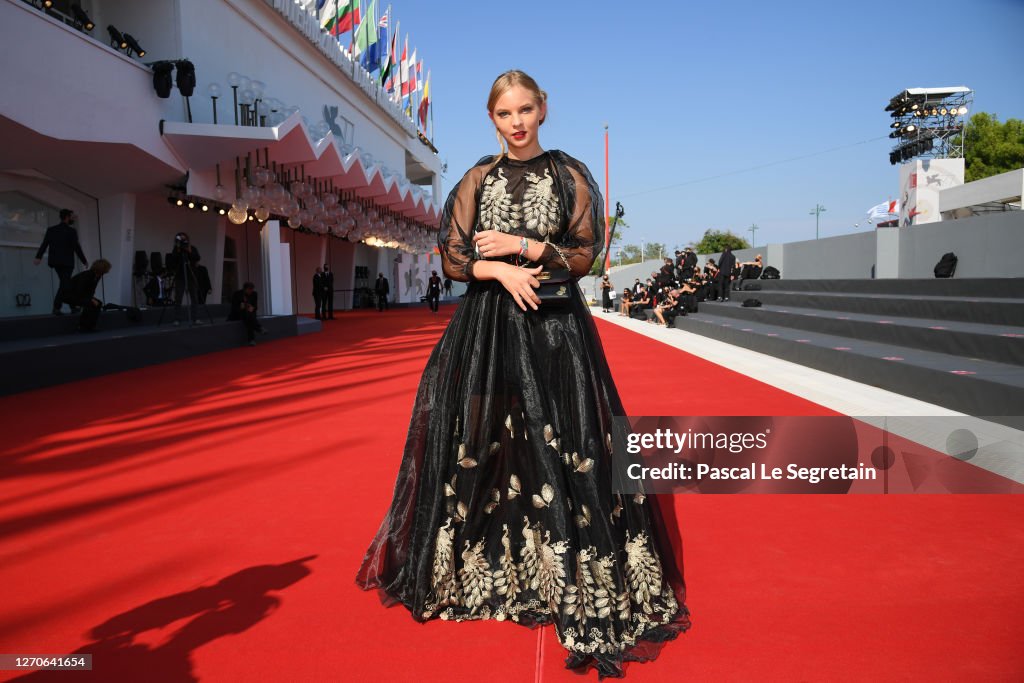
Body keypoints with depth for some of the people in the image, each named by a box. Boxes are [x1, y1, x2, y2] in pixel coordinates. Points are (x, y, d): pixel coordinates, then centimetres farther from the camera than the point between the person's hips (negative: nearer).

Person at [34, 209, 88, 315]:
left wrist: (38, 257, -16)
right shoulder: (71, 231, -9)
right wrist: (84, 261, 0)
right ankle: (56, 308, -11)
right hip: (67, 262, -6)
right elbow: (77, 248, -11)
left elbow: (44, 244, -6)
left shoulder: (51, 229, 6)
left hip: (55, 261, 6)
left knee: (66, 282, 18)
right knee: (64, 284, -2)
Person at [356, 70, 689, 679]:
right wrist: (502, 271, -12)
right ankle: (476, 568, 25)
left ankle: (581, 585, 8)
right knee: (479, 447, 6)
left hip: (554, 330, -2)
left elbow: (586, 256, 0)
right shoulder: (477, 179, 9)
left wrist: (520, 245, -10)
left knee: (561, 453, -4)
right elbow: (453, 259, 5)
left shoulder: (570, 175, 4)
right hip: (485, 329, 2)